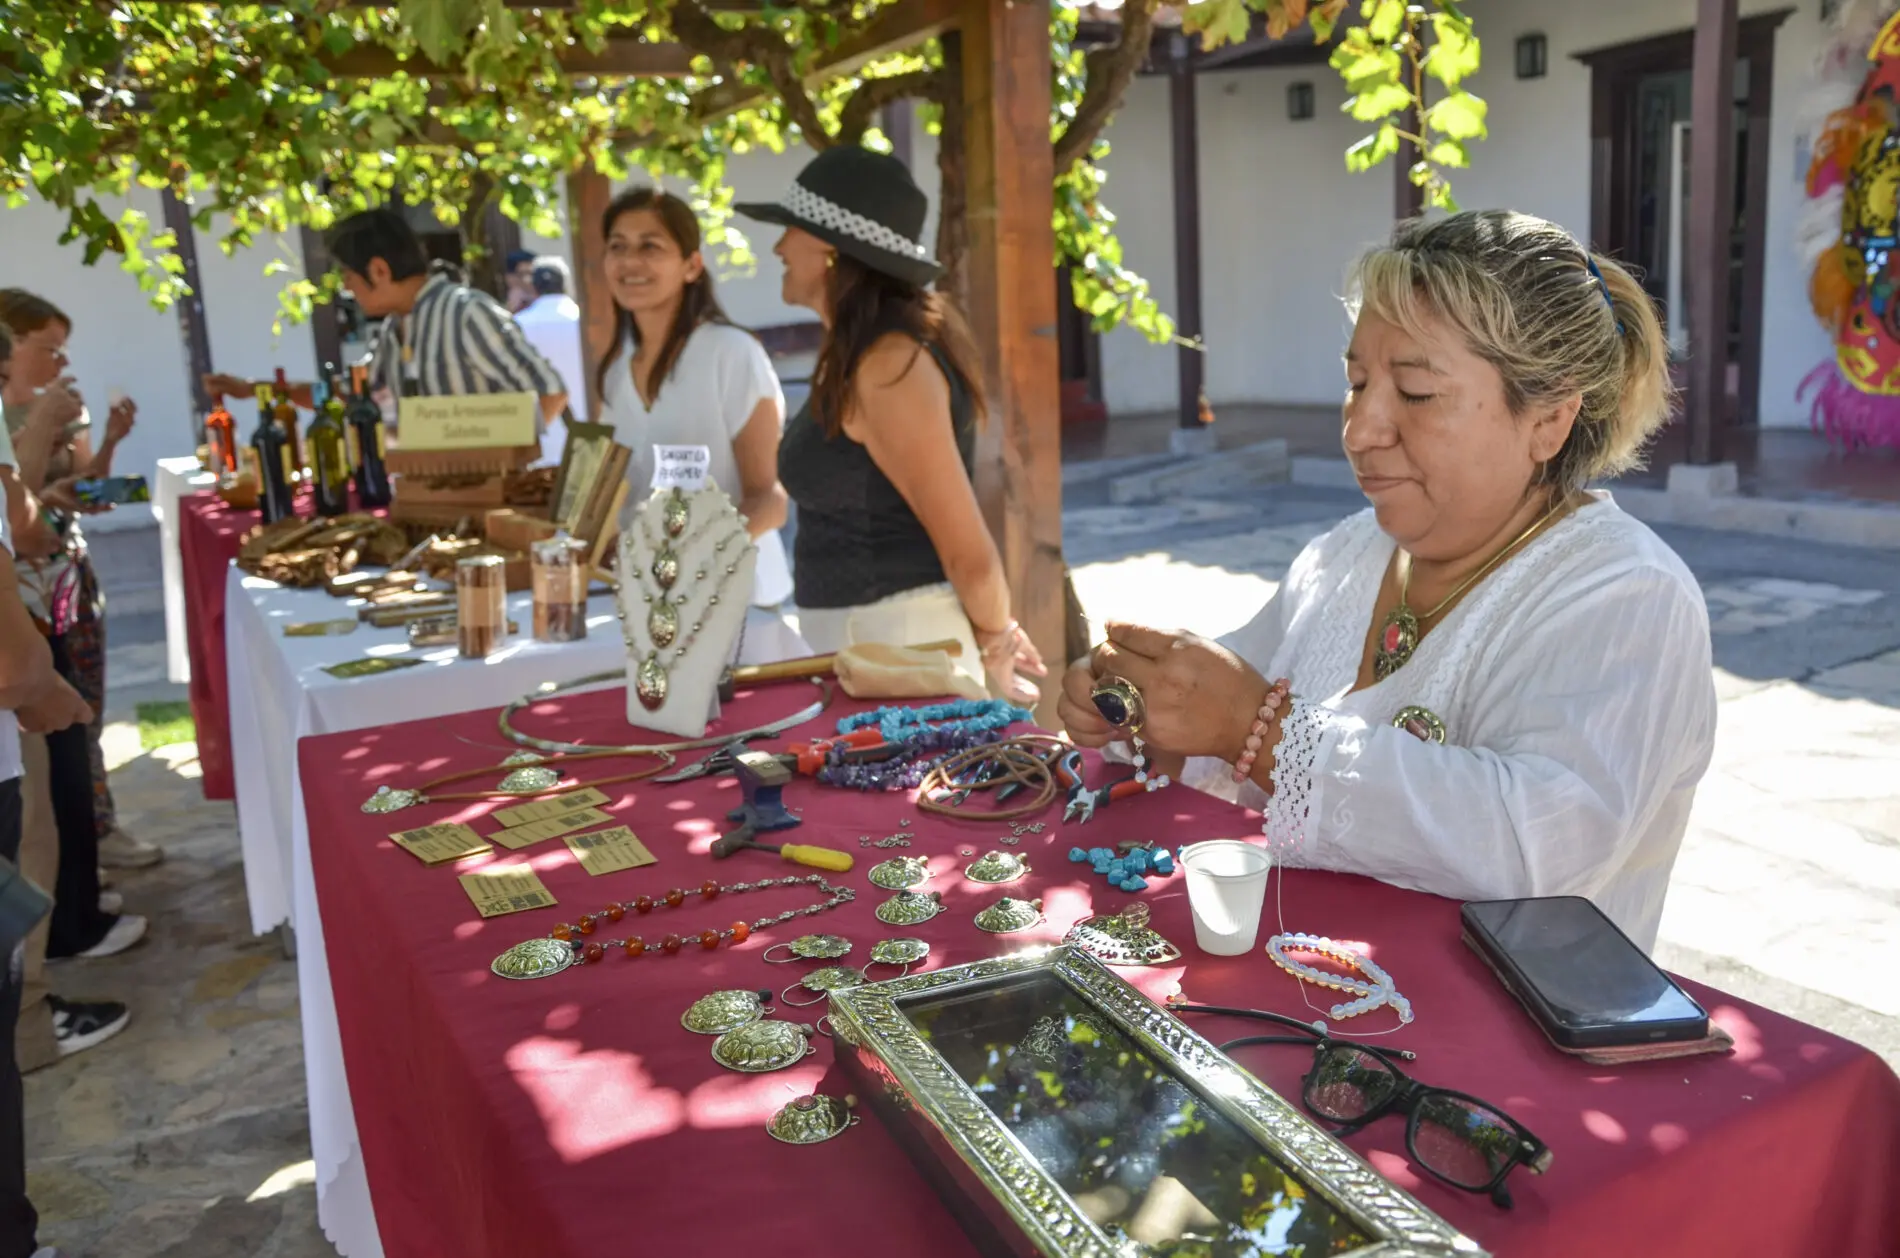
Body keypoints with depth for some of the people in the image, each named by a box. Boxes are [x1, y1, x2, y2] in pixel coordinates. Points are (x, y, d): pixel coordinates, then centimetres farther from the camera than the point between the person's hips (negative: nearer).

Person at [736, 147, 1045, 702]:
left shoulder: (888, 362, -20)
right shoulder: (856, 352, 9)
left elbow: (966, 545, -19)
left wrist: (994, 644, -3)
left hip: (898, 638, -9)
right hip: (857, 635, 9)